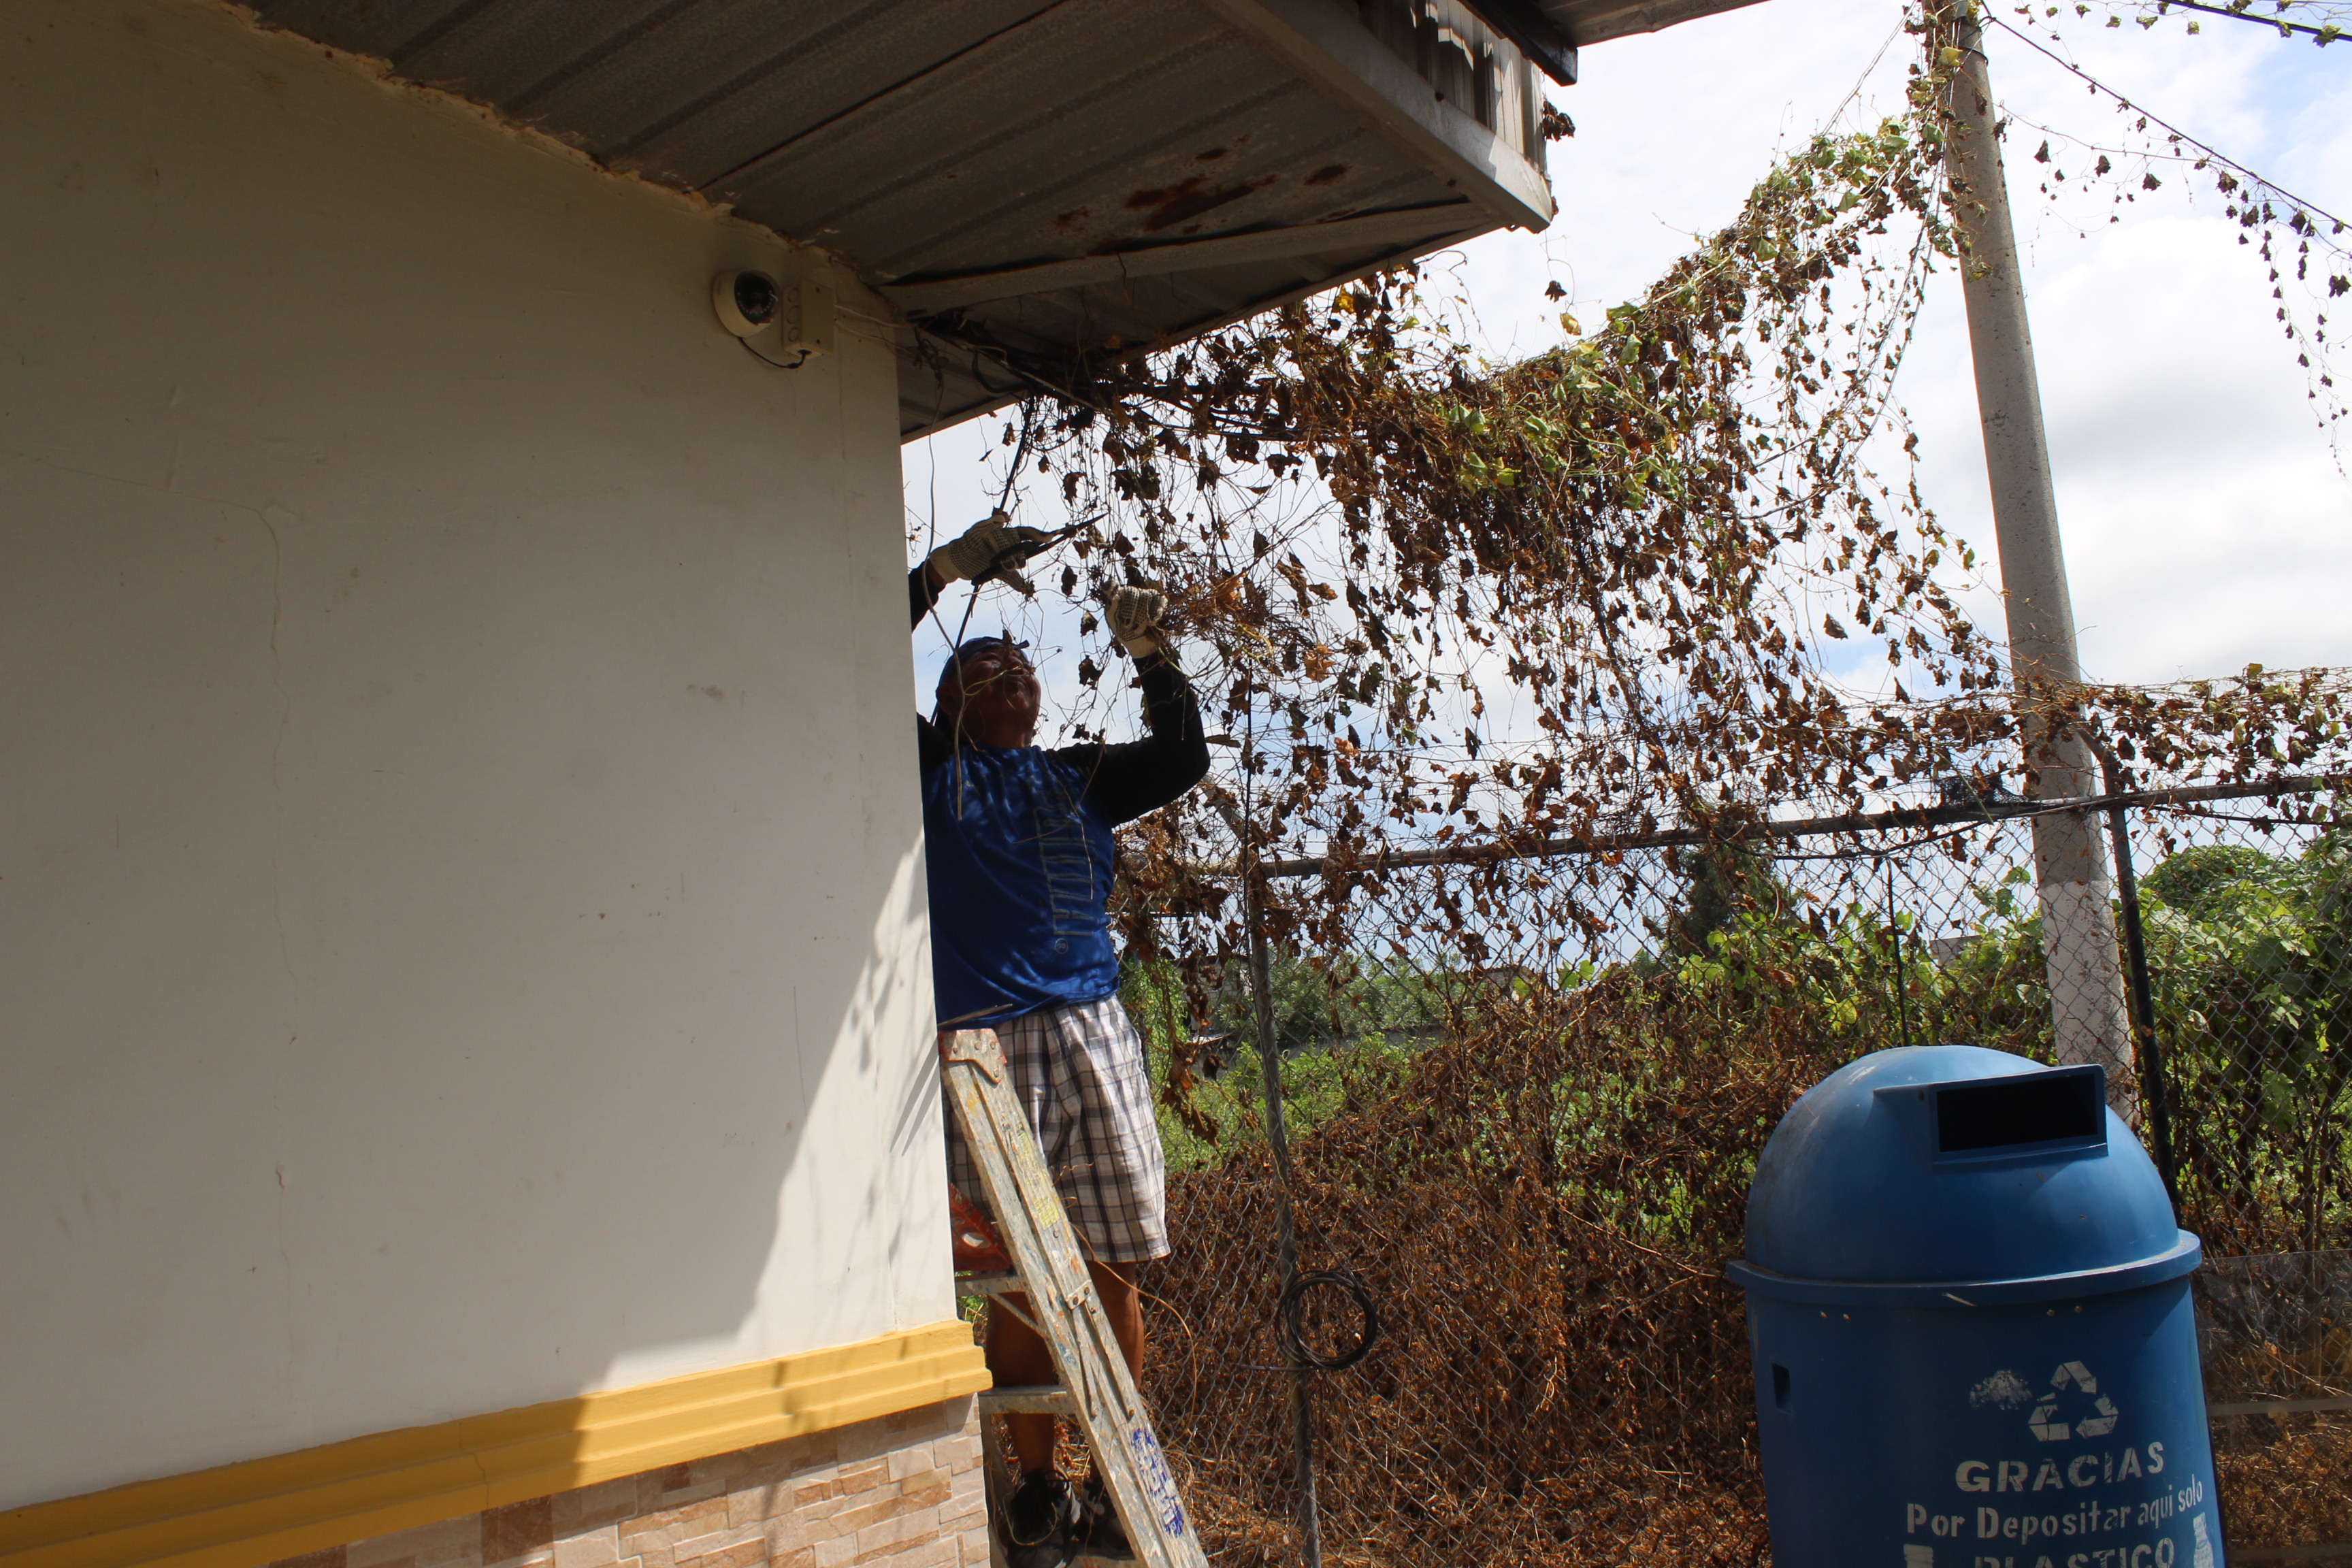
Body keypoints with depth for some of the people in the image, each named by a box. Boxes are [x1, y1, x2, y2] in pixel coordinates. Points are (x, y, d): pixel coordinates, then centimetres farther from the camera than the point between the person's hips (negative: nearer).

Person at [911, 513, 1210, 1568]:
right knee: (1017, 1276, -1)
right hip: (985, 1043, -3)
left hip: (1092, 1036, 3)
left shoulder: (1079, 777, 23)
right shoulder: (928, 767, 13)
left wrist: (1150, 654, 7)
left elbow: (1183, 759, 17)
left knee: (1111, 1268, 2)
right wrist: (947, 569, 2)